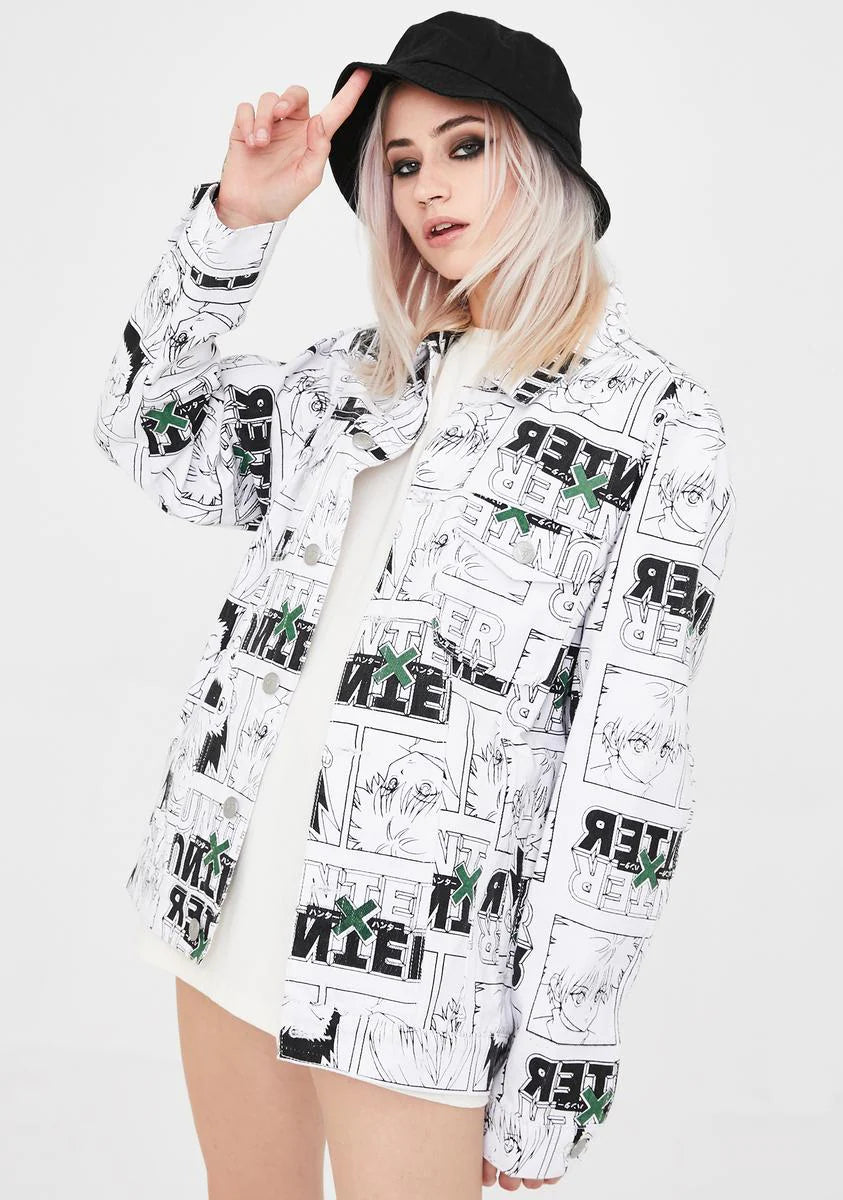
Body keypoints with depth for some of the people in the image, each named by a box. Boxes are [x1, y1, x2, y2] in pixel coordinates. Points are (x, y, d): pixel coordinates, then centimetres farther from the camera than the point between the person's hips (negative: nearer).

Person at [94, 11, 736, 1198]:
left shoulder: (657, 424, -8)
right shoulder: (359, 373, 11)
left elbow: (629, 765, -11)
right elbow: (153, 437, 9)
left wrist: (556, 1071, -12)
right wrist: (238, 215, -1)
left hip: (420, 973, -5)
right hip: (229, 912, 6)